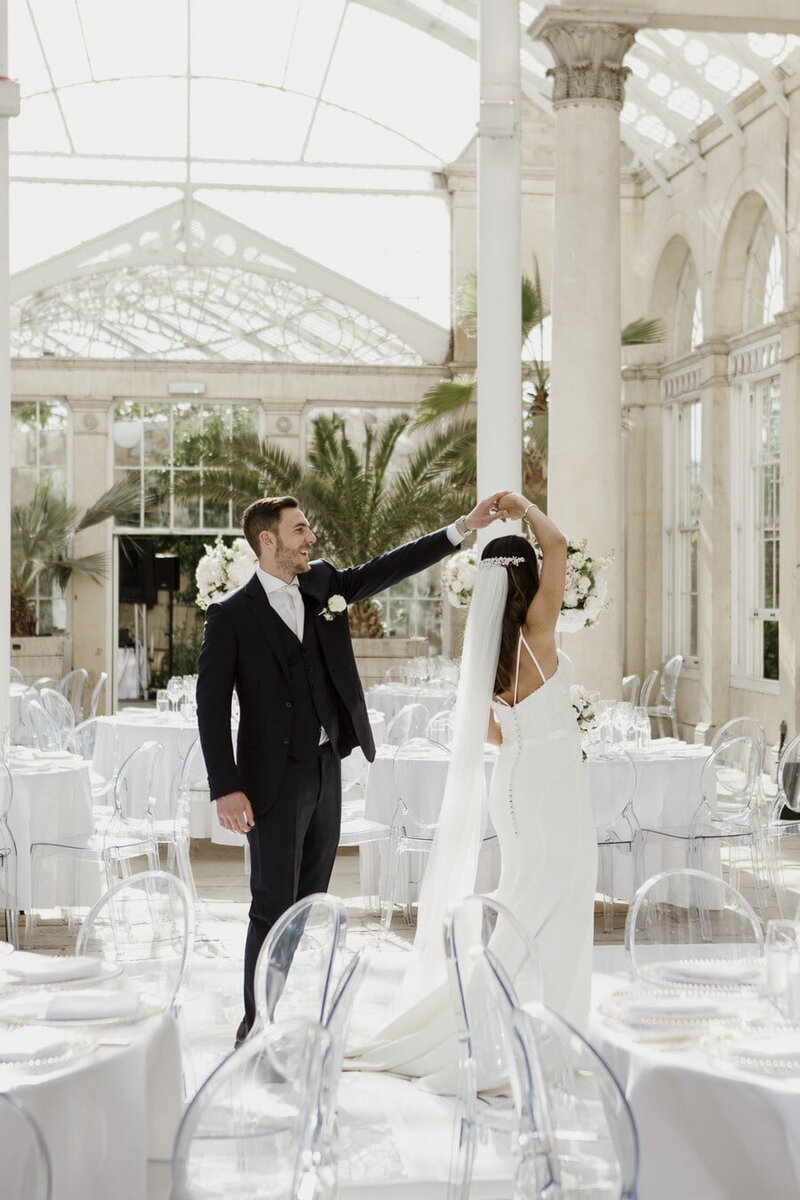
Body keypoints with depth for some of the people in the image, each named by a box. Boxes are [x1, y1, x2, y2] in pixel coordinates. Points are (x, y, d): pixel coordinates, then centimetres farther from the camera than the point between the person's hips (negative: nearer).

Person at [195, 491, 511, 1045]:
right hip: (275, 778, -6)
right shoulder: (232, 615, -8)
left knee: (310, 903, 11)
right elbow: (212, 704, -10)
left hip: (327, 770, 6)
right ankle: (257, 1028, 6)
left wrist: (465, 526, 3)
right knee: (274, 908, -4)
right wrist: (226, 788, -16)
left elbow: (388, 567, 10)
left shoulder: (322, 583, 9)